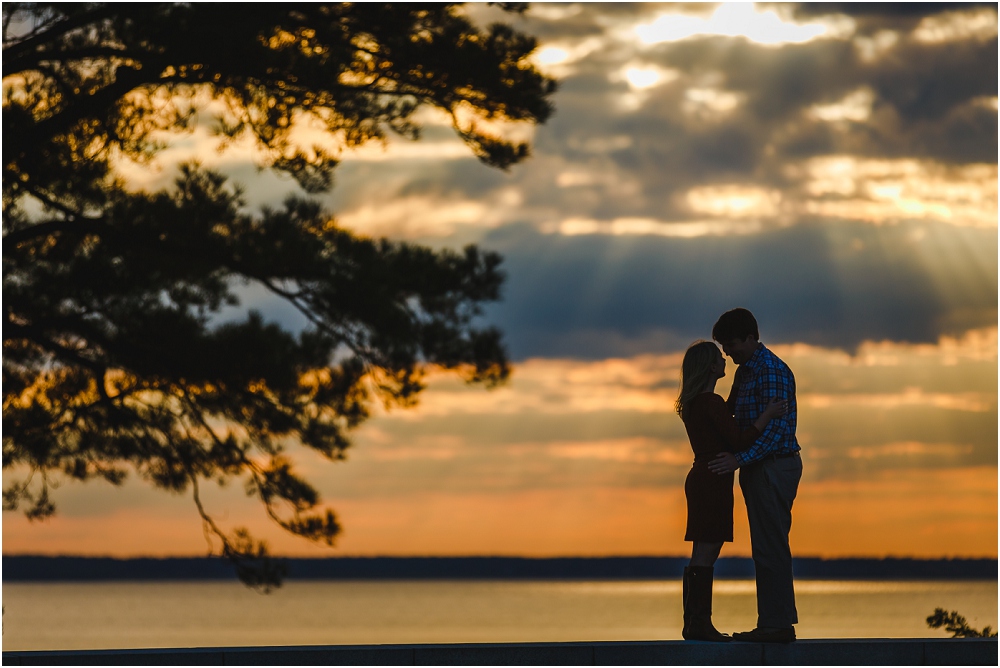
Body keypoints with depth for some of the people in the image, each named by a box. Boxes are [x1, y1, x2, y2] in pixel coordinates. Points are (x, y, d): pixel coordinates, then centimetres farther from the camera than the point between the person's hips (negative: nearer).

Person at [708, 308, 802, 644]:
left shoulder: (772, 371, -15)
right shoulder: (745, 371, 16)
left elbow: (776, 427, -23)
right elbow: (730, 412, 26)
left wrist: (740, 458, -30)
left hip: (773, 465, -10)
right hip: (759, 468, 10)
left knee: (769, 547, -9)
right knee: (769, 548, 11)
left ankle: (777, 624, -8)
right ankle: (776, 624, 15)